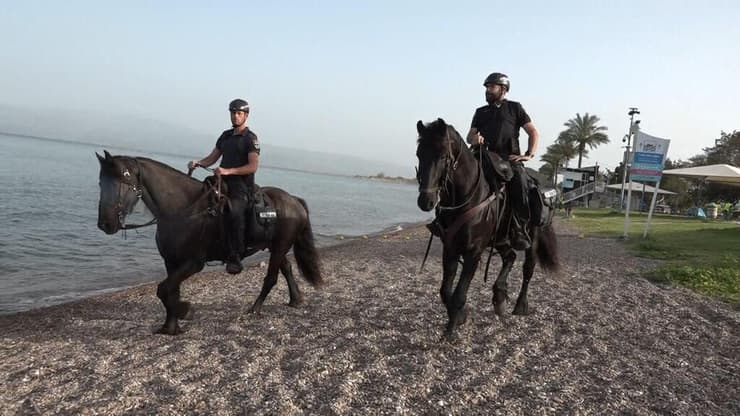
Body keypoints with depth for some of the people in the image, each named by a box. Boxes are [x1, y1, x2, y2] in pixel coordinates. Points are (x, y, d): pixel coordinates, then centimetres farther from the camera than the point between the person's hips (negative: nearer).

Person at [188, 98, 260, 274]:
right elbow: (212, 158, 20)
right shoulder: (226, 135, 19)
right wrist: (198, 163, 0)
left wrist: (228, 171, -22)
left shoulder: (250, 138, -3)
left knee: (234, 212, -31)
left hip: (242, 186, -8)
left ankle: (235, 259, -25)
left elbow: (253, 166, -13)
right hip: (223, 182, 8)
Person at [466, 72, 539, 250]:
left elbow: (533, 132, 13)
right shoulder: (481, 112, 25)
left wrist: (529, 154, -2)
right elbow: (470, 136, 19)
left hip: (510, 157, -3)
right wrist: (474, 138, -6)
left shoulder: (515, 108, 16)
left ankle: (520, 231, -25)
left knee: (519, 182, -31)